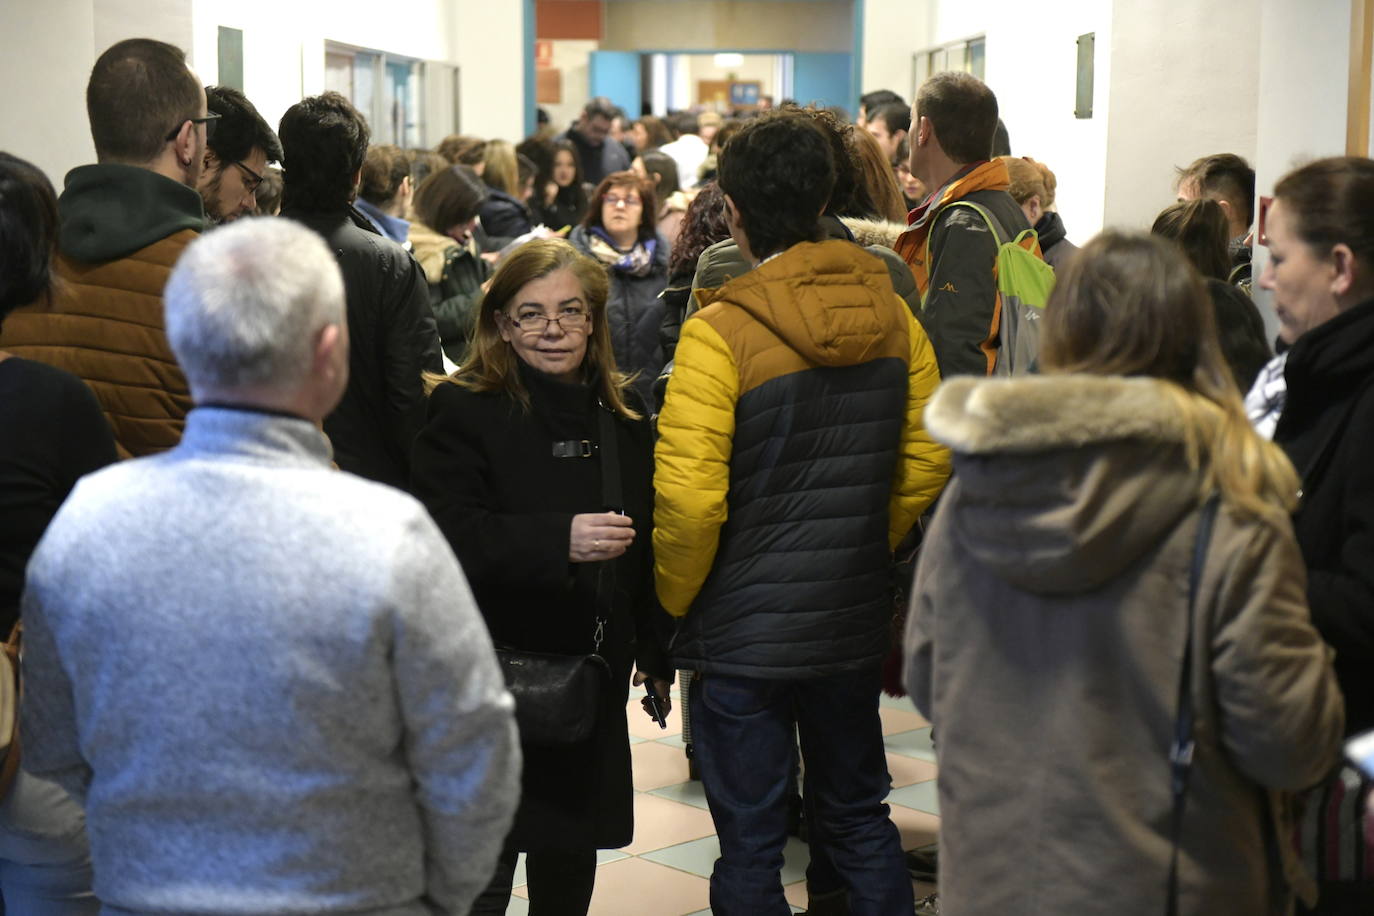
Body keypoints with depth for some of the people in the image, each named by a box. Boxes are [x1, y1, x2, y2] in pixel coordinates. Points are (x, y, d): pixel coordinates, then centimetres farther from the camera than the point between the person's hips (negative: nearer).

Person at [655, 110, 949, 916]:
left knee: (751, 846, 7)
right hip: (858, 620, 5)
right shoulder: (893, 316, -1)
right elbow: (927, 463, 5)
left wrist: (676, 600, -3)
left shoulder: (720, 331, -18)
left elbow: (688, 500, -20)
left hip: (745, 635, -5)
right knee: (859, 820, 20)